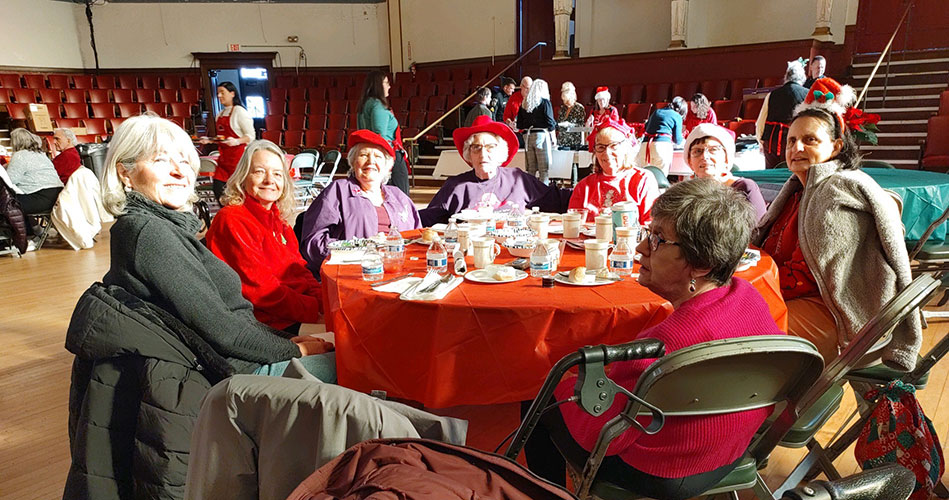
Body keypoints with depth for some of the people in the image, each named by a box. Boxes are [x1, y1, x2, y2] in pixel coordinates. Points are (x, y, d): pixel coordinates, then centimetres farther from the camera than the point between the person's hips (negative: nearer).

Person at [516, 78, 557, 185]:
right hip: (541, 135, -5)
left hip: (527, 136, 5)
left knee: (531, 169, 9)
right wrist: (553, 137, 6)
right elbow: (550, 122, -5)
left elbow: (519, 125, 10)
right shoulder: (544, 102, -4)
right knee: (544, 169, -3)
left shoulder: (524, 103, 9)